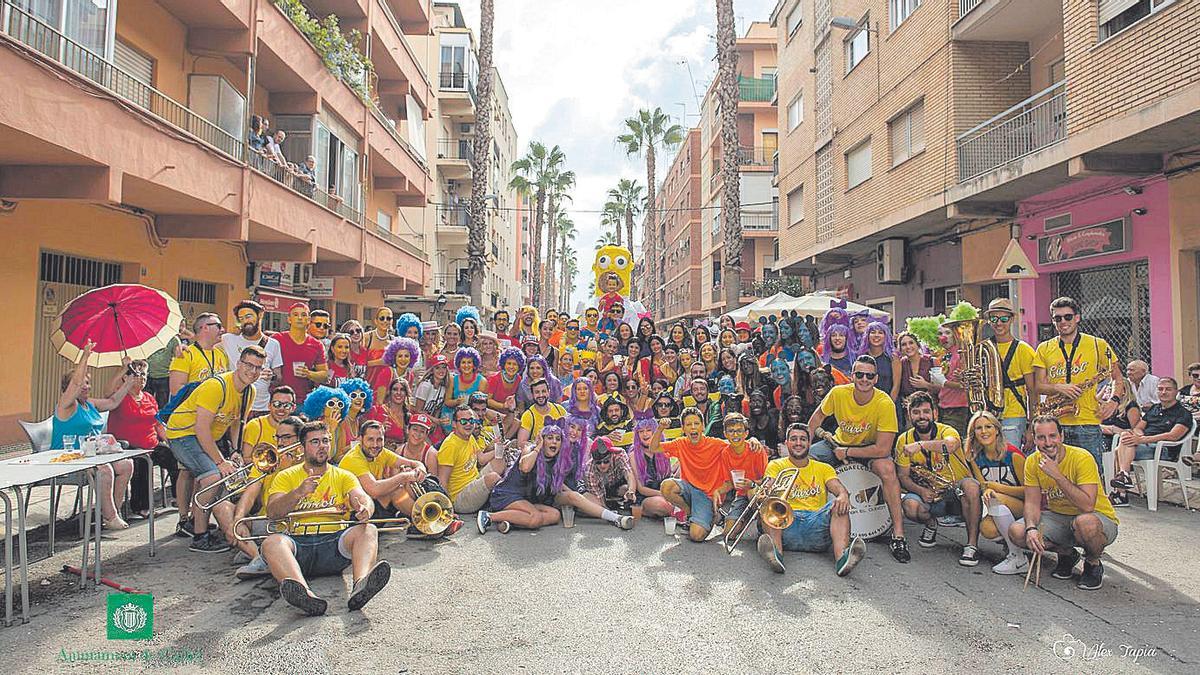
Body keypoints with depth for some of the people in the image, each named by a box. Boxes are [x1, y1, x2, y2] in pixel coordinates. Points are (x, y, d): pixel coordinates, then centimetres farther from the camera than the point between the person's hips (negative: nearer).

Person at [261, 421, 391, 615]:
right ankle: (304, 592, -57)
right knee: (272, 542, -32)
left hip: (333, 542, 1)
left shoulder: (343, 476, 18)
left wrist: (365, 510, -26)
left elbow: (363, 499, 0)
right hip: (296, 541, 0)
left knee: (368, 530, -26)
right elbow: (272, 513, 1)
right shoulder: (286, 476, 16)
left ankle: (360, 585, -54)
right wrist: (298, 492, -18)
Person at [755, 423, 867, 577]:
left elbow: (839, 489, 6)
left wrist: (843, 495, -21)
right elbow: (767, 490, 0)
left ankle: (841, 557, -47)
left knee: (840, 505, -23)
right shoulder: (776, 465, 18)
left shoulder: (824, 468, 24)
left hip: (817, 525, 1)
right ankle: (776, 553, -53)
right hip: (786, 523, -1)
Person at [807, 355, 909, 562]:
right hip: (839, 442, 4)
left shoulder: (885, 403, -28)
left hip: (871, 448, -3)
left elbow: (882, 449, -29)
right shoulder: (838, 393, -19)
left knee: (887, 468, -35)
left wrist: (846, 452, -23)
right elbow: (818, 415, 3)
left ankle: (898, 533, -25)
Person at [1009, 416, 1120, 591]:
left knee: (1085, 522, -40)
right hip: (1059, 517, 5)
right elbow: (1032, 503, -7)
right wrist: (1031, 528, -26)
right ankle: (1067, 554, 12)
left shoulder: (1081, 458, -23)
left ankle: (1093, 564, -5)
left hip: (1099, 518, -5)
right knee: (1017, 532, -18)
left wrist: (1057, 475, -35)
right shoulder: (1032, 462, -7)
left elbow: (1087, 506, -32)